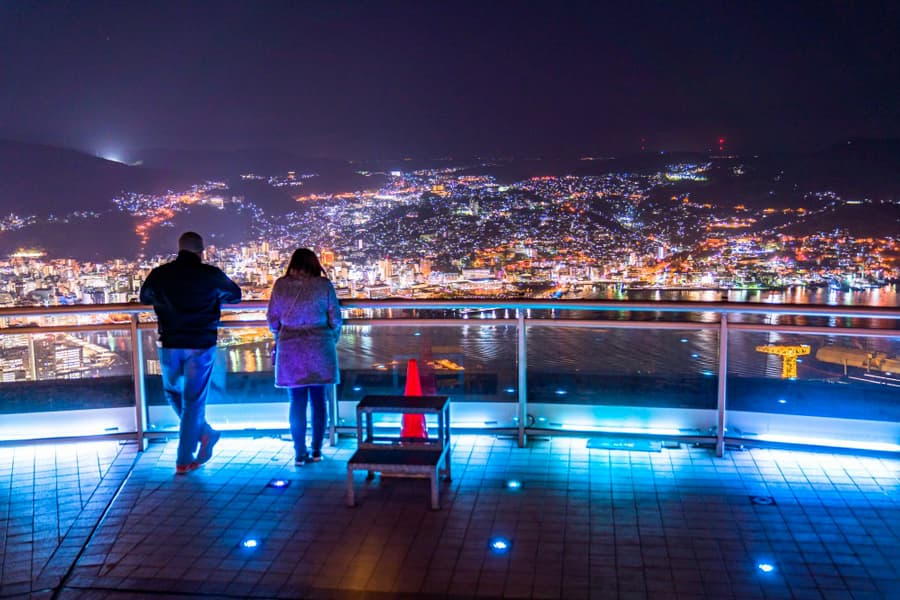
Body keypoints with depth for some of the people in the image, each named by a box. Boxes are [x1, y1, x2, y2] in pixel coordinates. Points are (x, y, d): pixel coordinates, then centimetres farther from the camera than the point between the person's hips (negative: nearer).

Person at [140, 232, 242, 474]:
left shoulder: (159, 274, 0)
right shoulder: (211, 275, -7)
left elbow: (144, 298, 20)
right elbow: (235, 296, 11)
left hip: (170, 345, 2)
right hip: (201, 345, -2)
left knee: (173, 393, 25)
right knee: (193, 401, 7)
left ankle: (204, 432, 19)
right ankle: (184, 460, 13)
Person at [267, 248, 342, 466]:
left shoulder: (280, 285, -2)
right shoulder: (323, 285, -5)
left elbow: (272, 318, 4)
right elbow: (335, 319, -2)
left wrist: (279, 337, 23)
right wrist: (332, 340, 16)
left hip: (290, 349, 1)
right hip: (319, 349, -1)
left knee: (297, 402, 7)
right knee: (318, 399, 10)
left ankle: (300, 453, 9)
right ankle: (316, 450, 14)